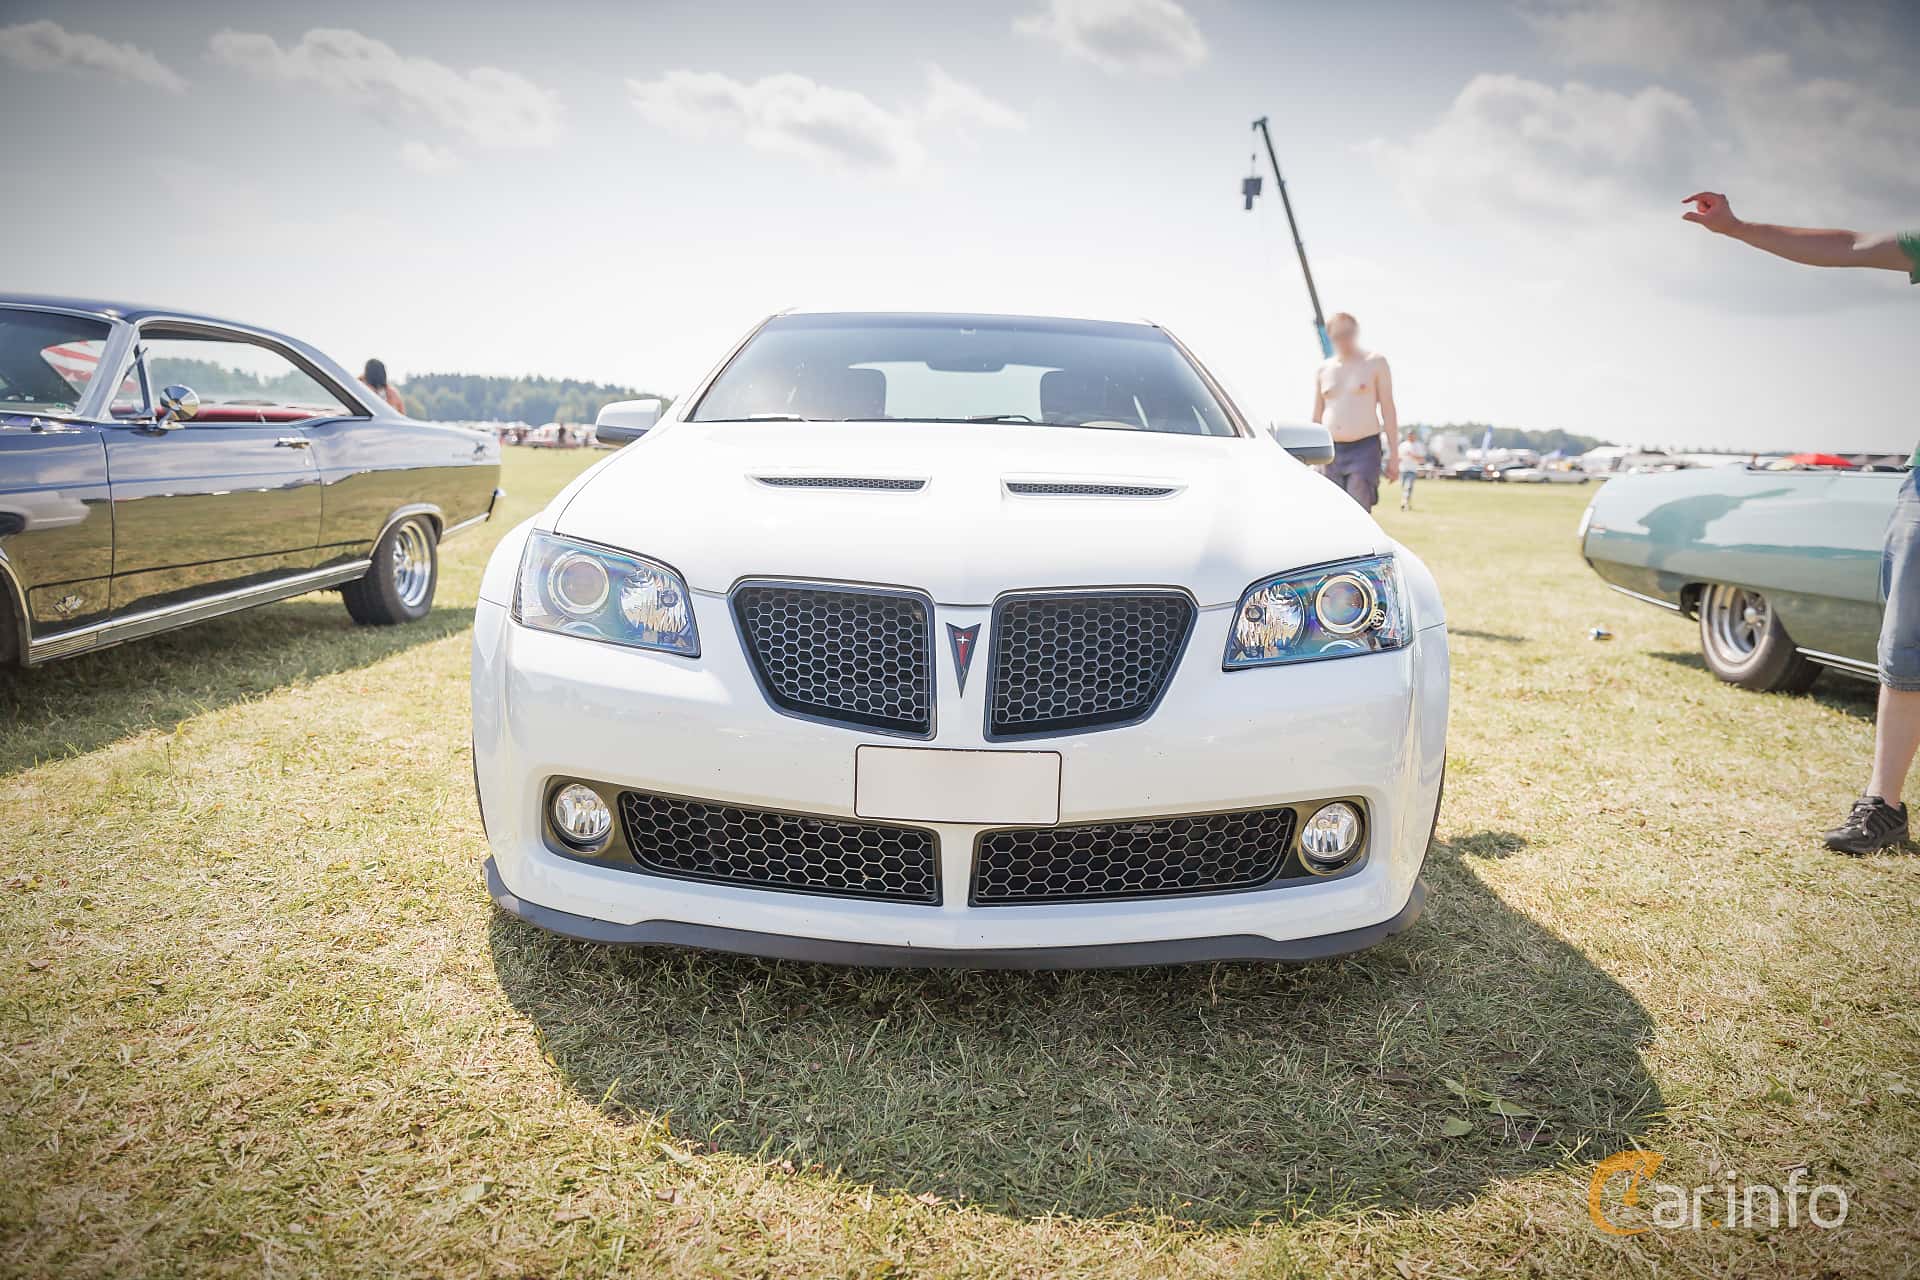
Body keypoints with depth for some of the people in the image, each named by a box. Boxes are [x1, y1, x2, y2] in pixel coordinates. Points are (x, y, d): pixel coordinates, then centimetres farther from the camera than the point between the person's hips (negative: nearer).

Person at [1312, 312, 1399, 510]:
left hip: (1364, 449, -4)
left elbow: (1388, 408, 1)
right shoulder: (1323, 370, 13)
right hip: (1331, 451, 4)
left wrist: (1393, 455, -4)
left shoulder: (1375, 362, 4)